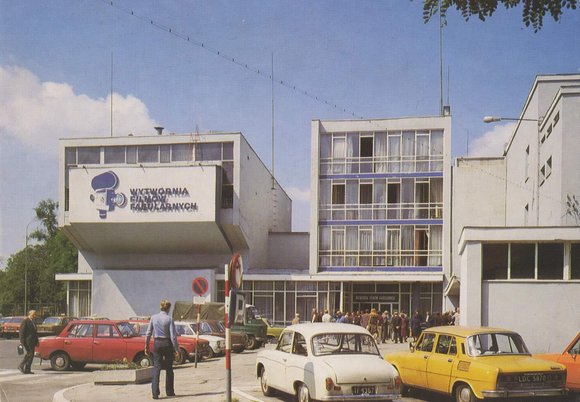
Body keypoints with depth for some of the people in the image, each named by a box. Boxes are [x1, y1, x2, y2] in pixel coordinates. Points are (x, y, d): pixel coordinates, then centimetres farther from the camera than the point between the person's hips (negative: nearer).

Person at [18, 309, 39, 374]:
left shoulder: (33, 322, 19)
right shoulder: (25, 321, -8)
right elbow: (21, 331, -13)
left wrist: (37, 341, 19)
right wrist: (22, 341, -18)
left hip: (32, 341, 9)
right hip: (27, 341, -9)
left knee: (30, 354, 5)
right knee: (30, 353, -13)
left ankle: (27, 370, 7)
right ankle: (21, 366, -3)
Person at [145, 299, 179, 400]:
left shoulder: (153, 318, 1)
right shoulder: (169, 319, -8)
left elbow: (148, 333, 3)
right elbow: (173, 336, -11)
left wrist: (146, 346, 11)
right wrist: (176, 348, -4)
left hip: (157, 343, 2)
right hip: (167, 343, -2)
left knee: (156, 368, 0)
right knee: (169, 369, 12)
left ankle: (155, 392, -11)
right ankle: (169, 391, 21)